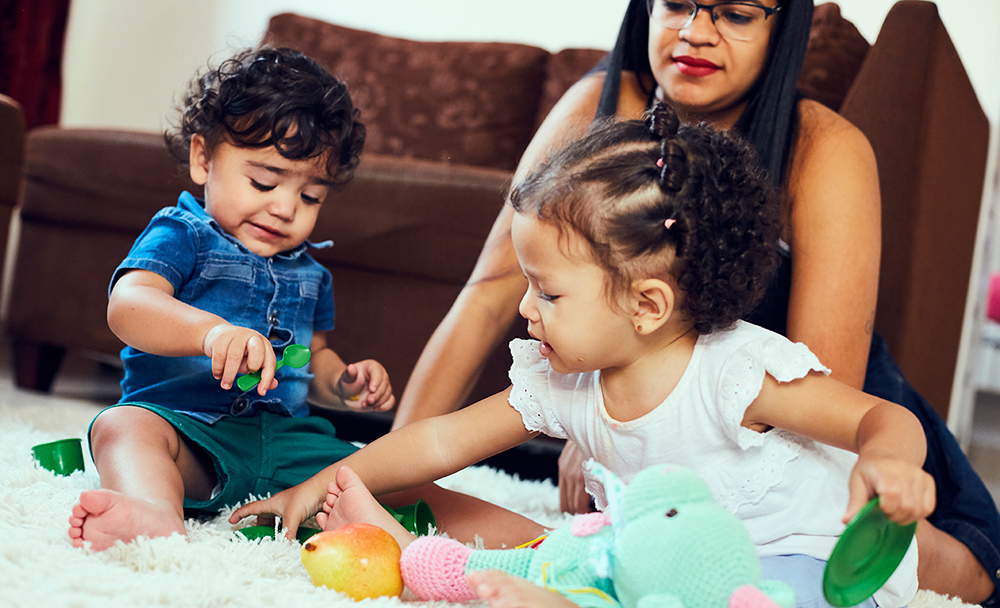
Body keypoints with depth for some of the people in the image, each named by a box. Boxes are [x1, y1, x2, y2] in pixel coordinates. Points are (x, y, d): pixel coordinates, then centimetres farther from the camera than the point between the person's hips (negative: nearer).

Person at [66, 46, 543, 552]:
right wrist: (212, 330, -43)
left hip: (286, 436, 6)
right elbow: (127, 306, -23)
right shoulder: (181, 236, -2)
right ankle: (157, 514, -66)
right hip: (191, 434, -6)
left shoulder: (307, 272, 20)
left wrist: (342, 382, 8)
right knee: (124, 425, -37)